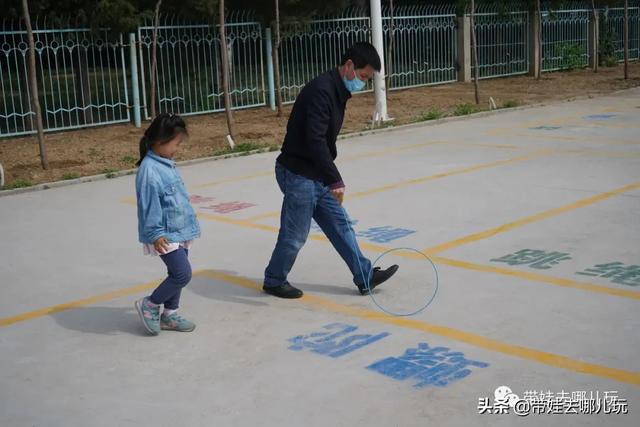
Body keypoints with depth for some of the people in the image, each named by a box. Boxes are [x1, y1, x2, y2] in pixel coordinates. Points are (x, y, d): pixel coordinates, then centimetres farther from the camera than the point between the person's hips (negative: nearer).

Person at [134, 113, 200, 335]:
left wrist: (189, 223, 25)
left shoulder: (167, 163, 9)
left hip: (180, 231, 9)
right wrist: (155, 234, -21)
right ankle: (149, 305, 7)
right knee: (183, 274, -10)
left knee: (176, 274, 15)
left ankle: (170, 314, 28)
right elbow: (149, 204, -21)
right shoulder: (149, 169, -20)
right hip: (165, 235, -9)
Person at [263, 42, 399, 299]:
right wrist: (335, 180, -32)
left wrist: (330, 178, 23)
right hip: (298, 174, -10)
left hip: (317, 175, 10)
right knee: (296, 234, 3)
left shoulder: (338, 92, 9)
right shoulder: (321, 91, -22)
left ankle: (365, 277, 17)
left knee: (340, 225, 11)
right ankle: (274, 281, 22)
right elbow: (315, 140, -30)